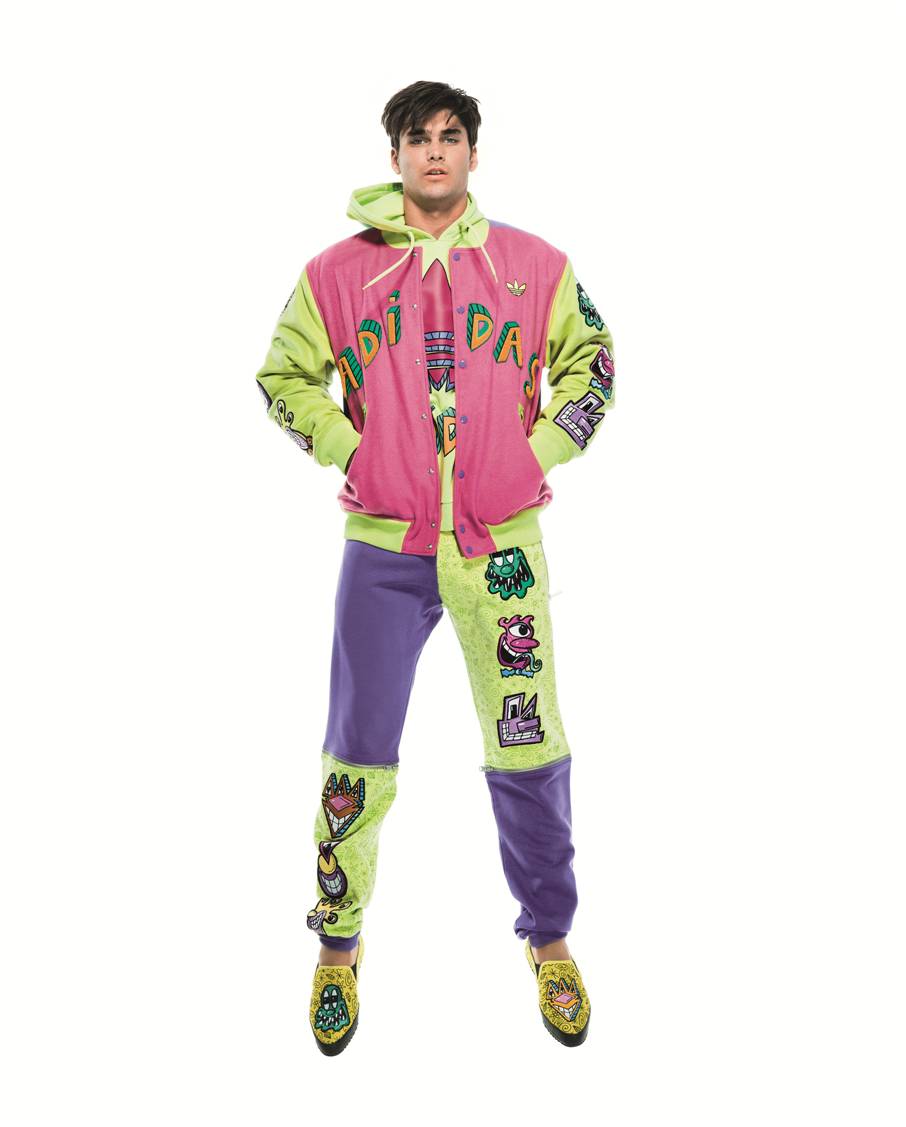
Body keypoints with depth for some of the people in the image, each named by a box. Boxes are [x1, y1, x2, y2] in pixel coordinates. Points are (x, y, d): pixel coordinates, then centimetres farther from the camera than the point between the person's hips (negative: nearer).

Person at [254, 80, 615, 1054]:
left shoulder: (534, 266, 4)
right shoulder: (339, 271, 3)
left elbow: (591, 361, 15)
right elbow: (283, 377, 11)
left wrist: (540, 451, 3)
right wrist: (348, 453, -1)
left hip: (501, 544, 1)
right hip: (384, 545, 0)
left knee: (529, 753, 5)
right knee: (358, 754, 5)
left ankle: (549, 940, 26)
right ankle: (339, 946, 24)